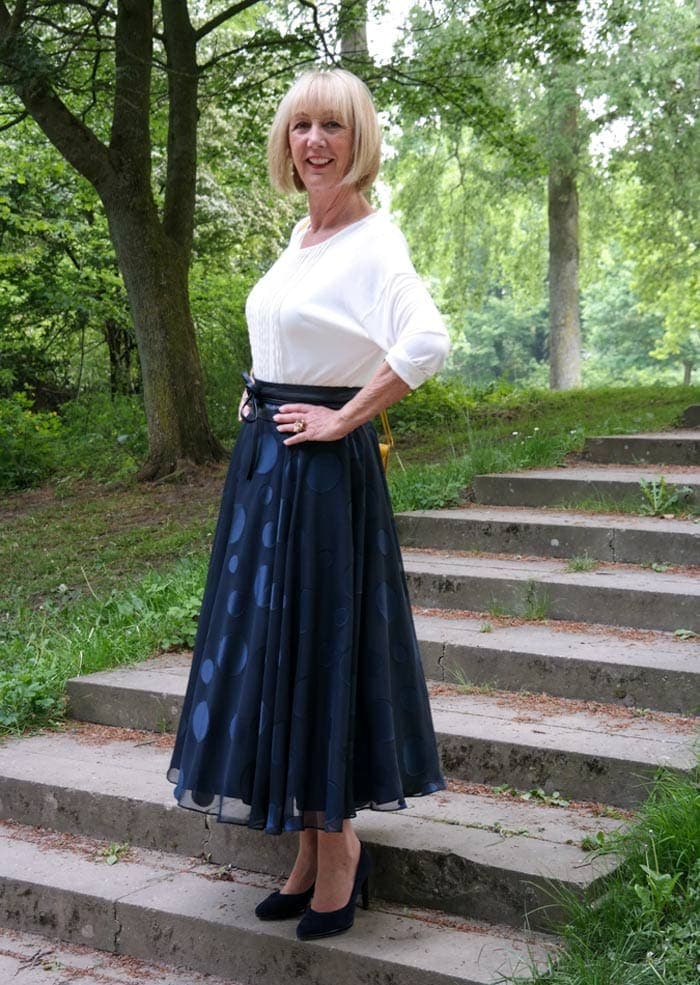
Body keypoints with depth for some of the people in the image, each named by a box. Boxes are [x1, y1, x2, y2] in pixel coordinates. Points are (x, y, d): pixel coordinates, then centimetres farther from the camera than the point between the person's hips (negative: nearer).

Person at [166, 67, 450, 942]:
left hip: (320, 468, -9)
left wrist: (341, 420, -20)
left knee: (311, 649, -2)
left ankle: (336, 845, 14)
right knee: (270, 648, 11)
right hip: (262, 460, 9)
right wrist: (257, 405, 15)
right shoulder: (302, 235, 13)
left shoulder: (373, 240, -13)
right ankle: (314, 845, 23)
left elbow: (426, 343, -29)